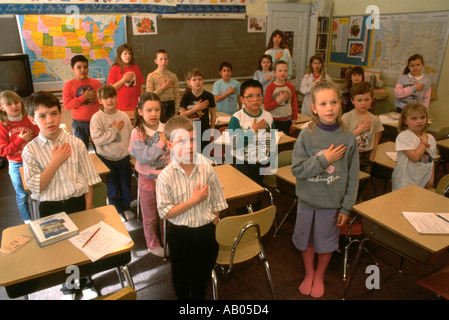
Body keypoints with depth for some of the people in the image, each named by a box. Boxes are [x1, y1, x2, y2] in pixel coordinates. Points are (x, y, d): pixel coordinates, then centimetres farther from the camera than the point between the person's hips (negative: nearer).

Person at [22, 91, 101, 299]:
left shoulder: (75, 143, -8)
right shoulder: (30, 150, -8)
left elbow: (88, 179, -3)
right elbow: (35, 186, -13)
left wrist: (88, 210, -3)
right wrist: (56, 161, -19)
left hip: (78, 203, 0)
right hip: (51, 208, 0)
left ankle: (86, 284, 44)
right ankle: (68, 287, 45)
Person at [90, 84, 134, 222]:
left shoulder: (124, 116, 0)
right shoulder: (97, 117, -10)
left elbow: (131, 134, 8)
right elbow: (97, 139, -19)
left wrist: (129, 149, 1)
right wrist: (114, 130, -16)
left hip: (123, 156, 3)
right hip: (106, 158, -3)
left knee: (126, 183, 13)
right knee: (113, 186, 7)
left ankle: (126, 208, 34)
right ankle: (117, 211, 26)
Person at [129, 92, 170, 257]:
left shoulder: (166, 129, -6)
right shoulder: (137, 133, -15)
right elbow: (145, 157, -24)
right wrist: (161, 142, -21)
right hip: (148, 180, -2)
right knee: (150, 217, 15)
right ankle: (153, 245, 37)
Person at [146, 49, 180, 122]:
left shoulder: (173, 76, 5)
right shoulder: (151, 76, -2)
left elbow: (177, 95, 5)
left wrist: (176, 111, 0)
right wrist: (163, 88, -10)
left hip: (170, 105, 2)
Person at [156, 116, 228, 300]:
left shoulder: (207, 170, -13)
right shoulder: (165, 177, -19)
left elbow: (217, 204, -2)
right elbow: (165, 213, -18)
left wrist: (212, 228, -2)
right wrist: (193, 201, -24)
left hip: (206, 231, 2)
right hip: (180, 235, -1)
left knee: (203, 273, 23)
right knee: (181, 275, 23)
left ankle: (198, 297, 51)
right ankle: (183, 297, 51)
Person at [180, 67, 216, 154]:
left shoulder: (209, 96, -5)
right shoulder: (186, 96, -4)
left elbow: (213, 113, 4)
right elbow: (182, 115, -5)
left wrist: (212, 129, 2)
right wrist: (196, 108, -15)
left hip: (204, 131, -1)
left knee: (205, 154, 4)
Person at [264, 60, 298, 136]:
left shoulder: (291, 87, 3)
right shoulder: (270, 87, -7)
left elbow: (294, 105, 7)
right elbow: (267, 107, -12)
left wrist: (294, 122, 4)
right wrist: (280, 100, -18)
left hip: (287, 121, 3)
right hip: (275, 121, -3)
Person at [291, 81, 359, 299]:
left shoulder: (348, 138, -10)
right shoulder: (306, 135, -13)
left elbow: (352, 176, -4)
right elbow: (297, 169, -15)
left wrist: (346, 207, -3)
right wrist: (324, 160, -22)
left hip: (333, 202, 0)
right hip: (307, 200, 0)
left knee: (326, 242, 17)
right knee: (306, 239, 18)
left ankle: (320, 275, 45)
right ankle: (309, 272, 45)